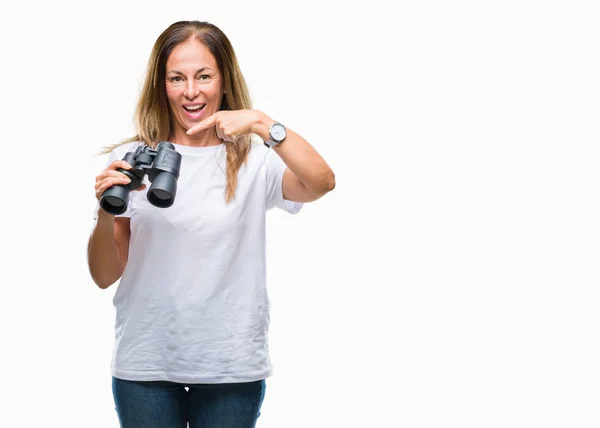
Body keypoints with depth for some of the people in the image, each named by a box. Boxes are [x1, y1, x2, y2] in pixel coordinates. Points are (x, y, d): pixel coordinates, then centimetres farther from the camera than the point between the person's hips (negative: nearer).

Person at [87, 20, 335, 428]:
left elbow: (321, 183, -21)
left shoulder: (255, 158, -2)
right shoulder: (132, 160, 1)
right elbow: (105, 276, 1)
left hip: (232, 364, 0)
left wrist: (262, 124, -28)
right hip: (146, 363, 1)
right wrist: (105, 213, -17)